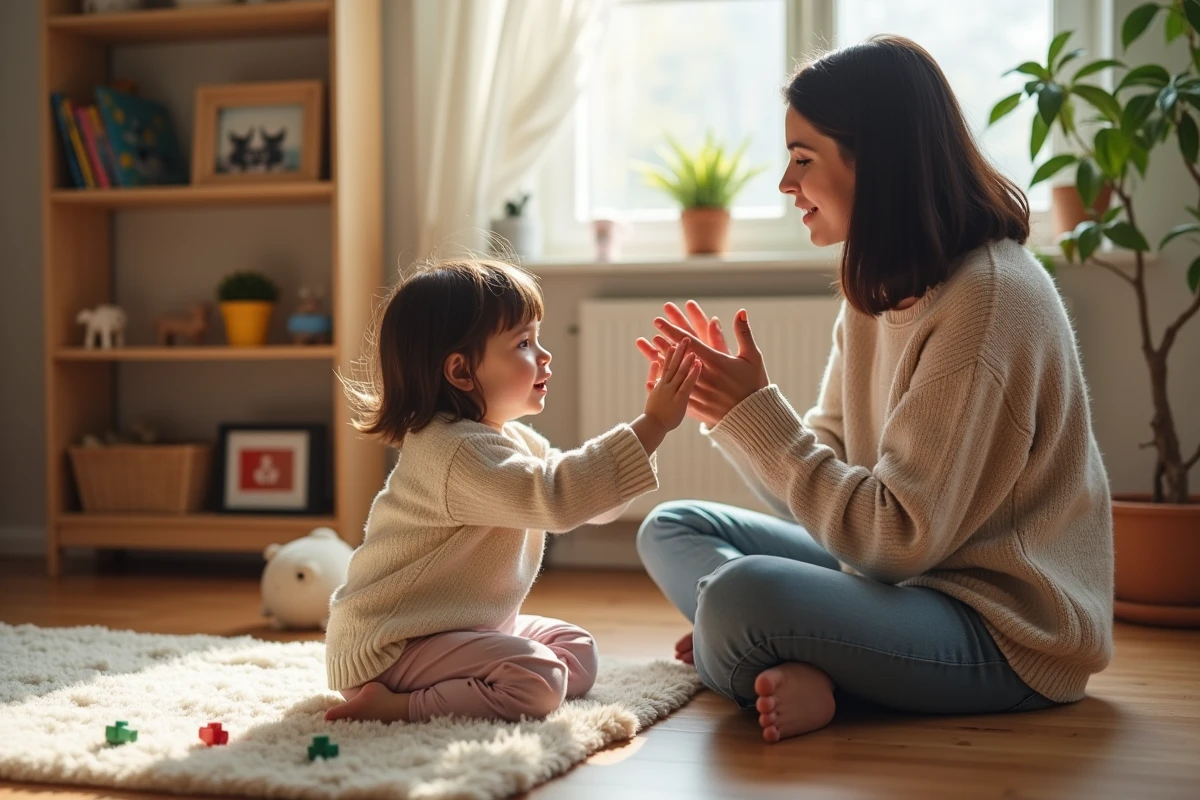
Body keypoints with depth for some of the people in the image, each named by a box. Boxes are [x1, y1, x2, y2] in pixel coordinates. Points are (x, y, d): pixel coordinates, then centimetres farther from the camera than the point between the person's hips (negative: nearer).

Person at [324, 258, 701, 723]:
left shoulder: (514, 440, 10)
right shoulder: (458, 451, -24)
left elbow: (593, 500, 12)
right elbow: (555, 497, -34)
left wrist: (651, 423, -2)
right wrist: (651, 426, -33)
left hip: (462, 626, 11)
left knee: (577, 651, 10)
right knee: (536, 680, -25)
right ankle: (401, 706, -16)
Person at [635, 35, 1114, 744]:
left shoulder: (988, 298, -21)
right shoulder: (880, 288, 8)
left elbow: (900, 539, -23)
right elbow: (828, 471, 8)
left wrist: (758, 414, -20)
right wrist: (728, 404, -6)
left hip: (1004, 630, -10)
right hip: (906, 577, 10)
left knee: (737, 597, -34)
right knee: (672, 529, 9)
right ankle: (803, 673, -13)